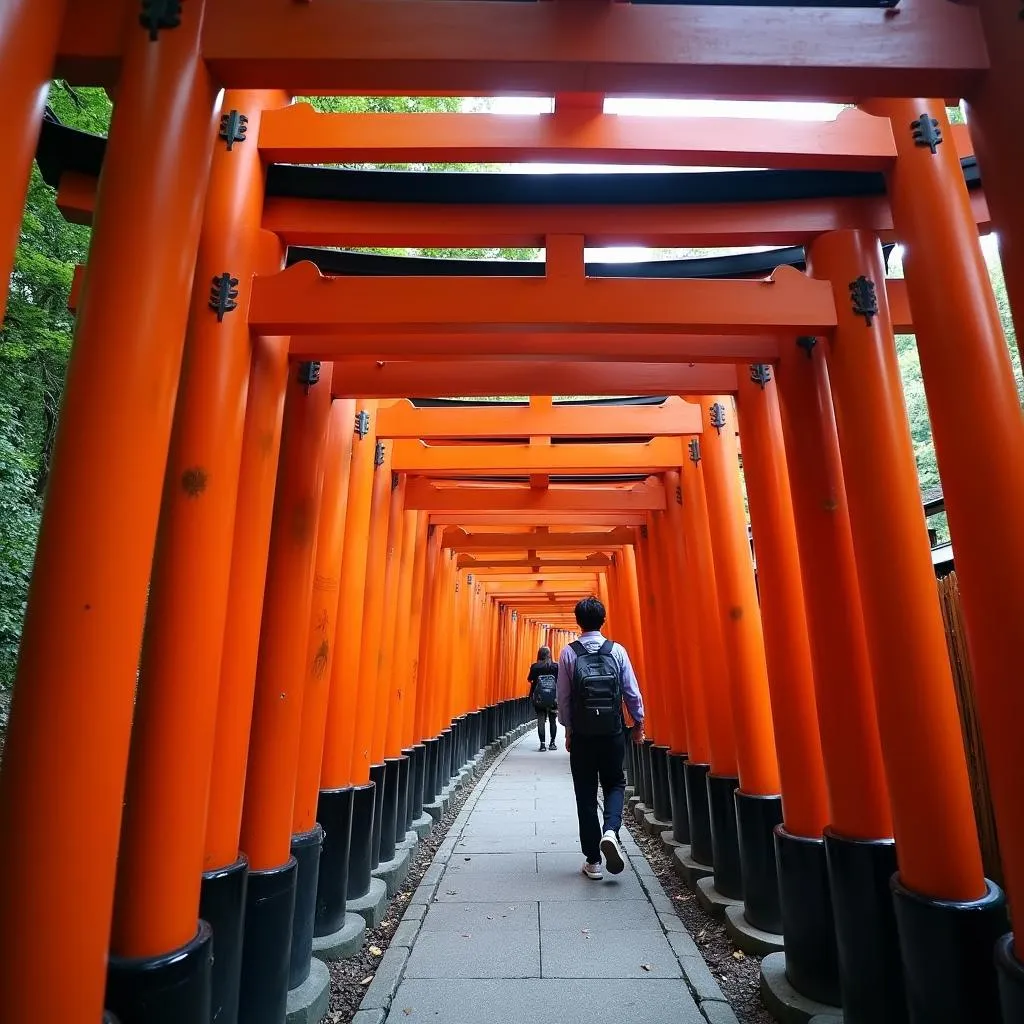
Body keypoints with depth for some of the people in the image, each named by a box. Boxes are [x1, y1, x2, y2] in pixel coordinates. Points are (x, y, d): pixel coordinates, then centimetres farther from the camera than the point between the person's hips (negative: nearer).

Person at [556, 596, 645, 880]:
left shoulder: (569, 653, -5)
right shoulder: (617, 651, -4)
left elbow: (563, 697, -4)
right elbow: (632, 692, -2)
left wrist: (568, 729, 9)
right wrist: (638, 723, 12)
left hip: (581, 735, 0)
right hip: (613, 733, 1)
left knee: (586, 794, 10)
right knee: (615, 784, 20)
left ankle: (593, 861, 15)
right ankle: (610, 831, -5)